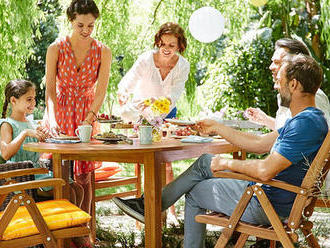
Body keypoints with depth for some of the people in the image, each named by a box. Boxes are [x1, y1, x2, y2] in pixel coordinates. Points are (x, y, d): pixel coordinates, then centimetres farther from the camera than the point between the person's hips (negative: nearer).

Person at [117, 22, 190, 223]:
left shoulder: (183, 65, -17)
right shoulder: (146, 60, -24)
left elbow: (173, 97, -28)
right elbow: (125, 86, -29)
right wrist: (124, 98, -52)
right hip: (141, 115, -1)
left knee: (166, 163, -1)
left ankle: (171, 209, 9)